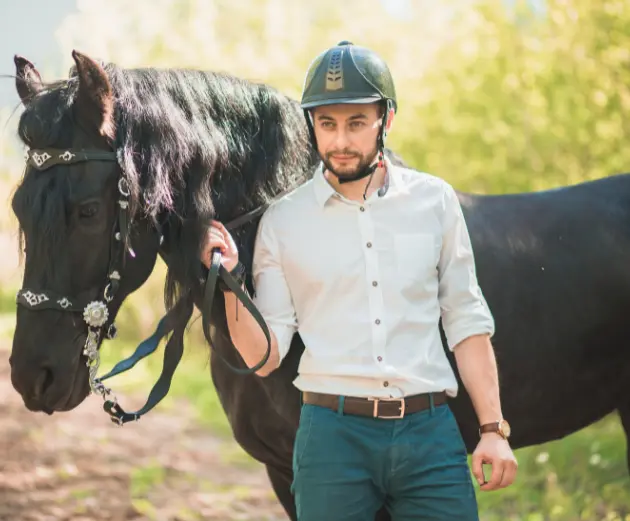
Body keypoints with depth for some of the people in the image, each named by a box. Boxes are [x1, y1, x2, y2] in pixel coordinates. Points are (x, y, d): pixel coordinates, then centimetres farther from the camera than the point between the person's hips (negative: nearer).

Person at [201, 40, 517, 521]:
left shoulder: (434, 201, 7)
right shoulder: (282, 222, 5)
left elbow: (466, 323, 10)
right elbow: (263, 356, 3)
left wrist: (493, 430, 3)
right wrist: (229, 282, -12)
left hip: (429, 431, 1)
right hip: (333, 433, -1)